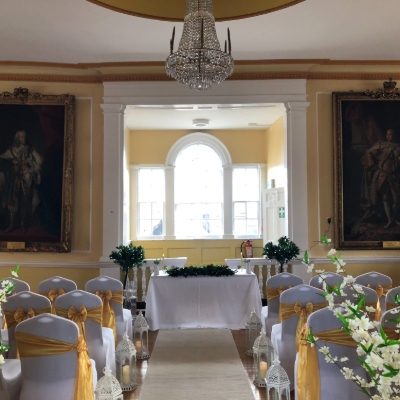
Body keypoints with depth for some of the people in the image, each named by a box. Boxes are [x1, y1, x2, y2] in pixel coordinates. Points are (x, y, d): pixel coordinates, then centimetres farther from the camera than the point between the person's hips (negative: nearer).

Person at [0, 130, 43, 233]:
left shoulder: (31, 150, 2)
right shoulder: (12, 150, 5)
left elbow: (39, 161, -6)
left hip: (26, 179, -1)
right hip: (14, 179, 1)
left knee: (25, 201, 3)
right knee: (12, 200, -2)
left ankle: (24, 223, 19)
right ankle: (12, 224, 6)